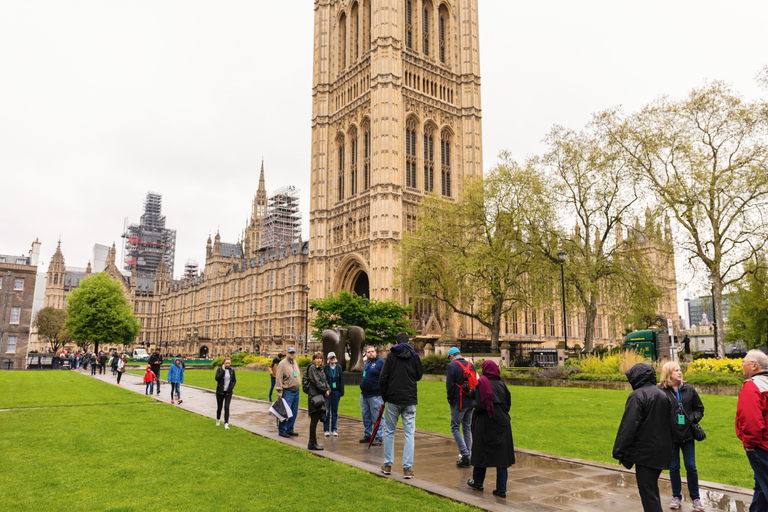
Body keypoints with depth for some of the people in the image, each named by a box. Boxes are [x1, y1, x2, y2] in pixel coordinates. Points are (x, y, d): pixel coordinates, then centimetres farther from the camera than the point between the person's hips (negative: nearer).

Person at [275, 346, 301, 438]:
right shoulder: (282, 364, -11)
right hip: (287, 391, -8)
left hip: (296, 391, 8)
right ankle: (282, 431, 4)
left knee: (294, 412, 11)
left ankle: (289, 430, 21)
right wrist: (279, 391, -17)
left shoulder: (295, 363, 13)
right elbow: (278, 378, -14)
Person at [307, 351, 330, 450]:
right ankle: (312, 444, -4)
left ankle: (312, 443, 16)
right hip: (315, 396, -8)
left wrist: (328, 390, 1)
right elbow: (316, 381, -14)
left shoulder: (321, 369, 20)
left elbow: (325, 381, 19)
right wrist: (325, 390, -10)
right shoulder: (312, 368, -6)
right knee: (314, 419, -7)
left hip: (322, 396, 8)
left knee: (315, 420, 10)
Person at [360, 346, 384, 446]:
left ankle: (378, 438, 4)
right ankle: (367, 435, 25)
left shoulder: (381, 362, -8)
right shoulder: (367, 363, 17)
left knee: (377, 418, -3)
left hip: (375, 396, -8)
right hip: (364, 395, 8)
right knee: (366, 418, 14)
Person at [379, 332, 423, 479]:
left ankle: (387, 465, 17)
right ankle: (408, 468, 0)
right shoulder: (414, 356, 2)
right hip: (410, 400, 1)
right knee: (409, 433, 3)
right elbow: (419, 376, 12)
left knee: (389, 431, 12)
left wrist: (384, 395, 7)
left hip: (393, 399, 0)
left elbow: (383, 377, -4)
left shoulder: (391, 355, -2)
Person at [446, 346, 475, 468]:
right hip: (471, 402, 7)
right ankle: (467, 455, 16)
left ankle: (464, 455, -6)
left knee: (455, 428, 2)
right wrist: (472, 396, 17)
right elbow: (476, 382, 12)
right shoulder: (471, 365, 10)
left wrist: (450, 399, 0)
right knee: (467, 428, 14)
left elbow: (449, 385, -13)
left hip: (458, 402, -6)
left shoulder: (452, 366, -10)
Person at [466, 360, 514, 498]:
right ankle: (501, 489, 6)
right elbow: (508, 404, 5)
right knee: (501, 454, 5)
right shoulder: (502, 384, 2)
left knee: (482, 451, 12)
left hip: (485, 423, -3)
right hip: (502, 423, 3)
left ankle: (478, 482, 27)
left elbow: (479, 405, -15)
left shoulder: (481, 384, -8)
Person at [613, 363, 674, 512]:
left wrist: (619, 451, -16)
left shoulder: (637, 396, -16)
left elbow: (628, 426, -20)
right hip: (662, 452, 9)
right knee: (652, 488, 22)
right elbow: (670, 424, 21)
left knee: (647, 492, -3)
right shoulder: (664, 395, 12)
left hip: (645, 453, -8)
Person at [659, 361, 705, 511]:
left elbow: (699, 408, 12)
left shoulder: (689, 389, 1)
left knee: (691, 467, 8)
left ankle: (695, 498, 25)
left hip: (687, 435, 2)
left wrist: (693, 419, -5)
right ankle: (676, 496, 28)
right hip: (670, 436, -2)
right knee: (674, 467, 10)